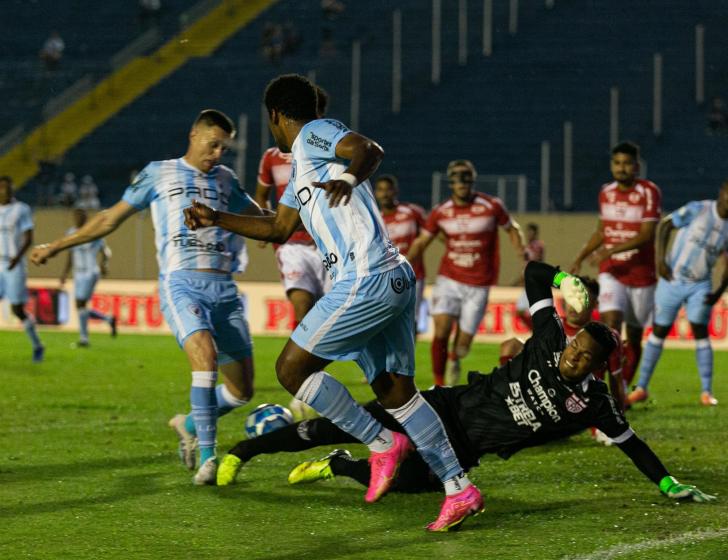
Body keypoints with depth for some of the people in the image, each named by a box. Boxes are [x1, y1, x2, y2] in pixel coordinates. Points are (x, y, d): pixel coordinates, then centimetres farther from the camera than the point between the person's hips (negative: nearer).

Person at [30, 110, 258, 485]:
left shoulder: (225, 180, 21)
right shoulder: (160, 173, 11)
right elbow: (111, 218, 17)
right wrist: (56, 247, 19)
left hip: (223, 289, 5)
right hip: (180, 283, -5)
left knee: (242, 390, 0)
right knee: (206, 357, -31)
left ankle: (190, 425, 29)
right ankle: (207, 458, -29)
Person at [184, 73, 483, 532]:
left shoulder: (314, 134, -1)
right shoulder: (301, 169, 27)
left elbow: (370, 149, -20)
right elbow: (278, 228, 38)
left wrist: (351, 176, -34)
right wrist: (217, 219, 38)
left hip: (366, 282, -10)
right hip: (394, 279, 10)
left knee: (292, 369, -4)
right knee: (396, 391, 10)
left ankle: (382, 443, -2)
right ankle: (460, 489, 6)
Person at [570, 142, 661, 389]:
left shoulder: (649, 192, -9)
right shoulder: (606, 193, 7)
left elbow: (646, 235, -18)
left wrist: (612, 250, -26)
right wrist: (579, 259, 14)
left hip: (642, 275, -2)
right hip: (611, 273, 2)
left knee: (634, 337, 7)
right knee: (611, 324, -18)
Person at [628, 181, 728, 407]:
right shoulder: (698, 210, -13)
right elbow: (665, 225, -6)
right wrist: (660, 259, -13)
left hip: (700, 286, 2)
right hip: (672, 280, -2)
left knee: (700, 332, -9)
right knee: (659, 331, 3)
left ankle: (706, 392, -3)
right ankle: (641, 387, 13)